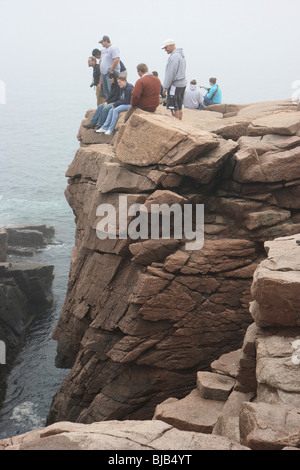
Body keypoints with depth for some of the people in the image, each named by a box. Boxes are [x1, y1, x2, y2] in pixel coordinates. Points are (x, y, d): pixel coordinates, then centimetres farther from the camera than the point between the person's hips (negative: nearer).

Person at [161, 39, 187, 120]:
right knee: (179, 107, 12)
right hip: (182, 84, 10)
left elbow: (171, 73, -19)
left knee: (174, 108, -8)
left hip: (175, 85, -10)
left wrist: (165, 87, -14)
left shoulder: (174, 56, -15)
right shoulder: (181, 55, 17)